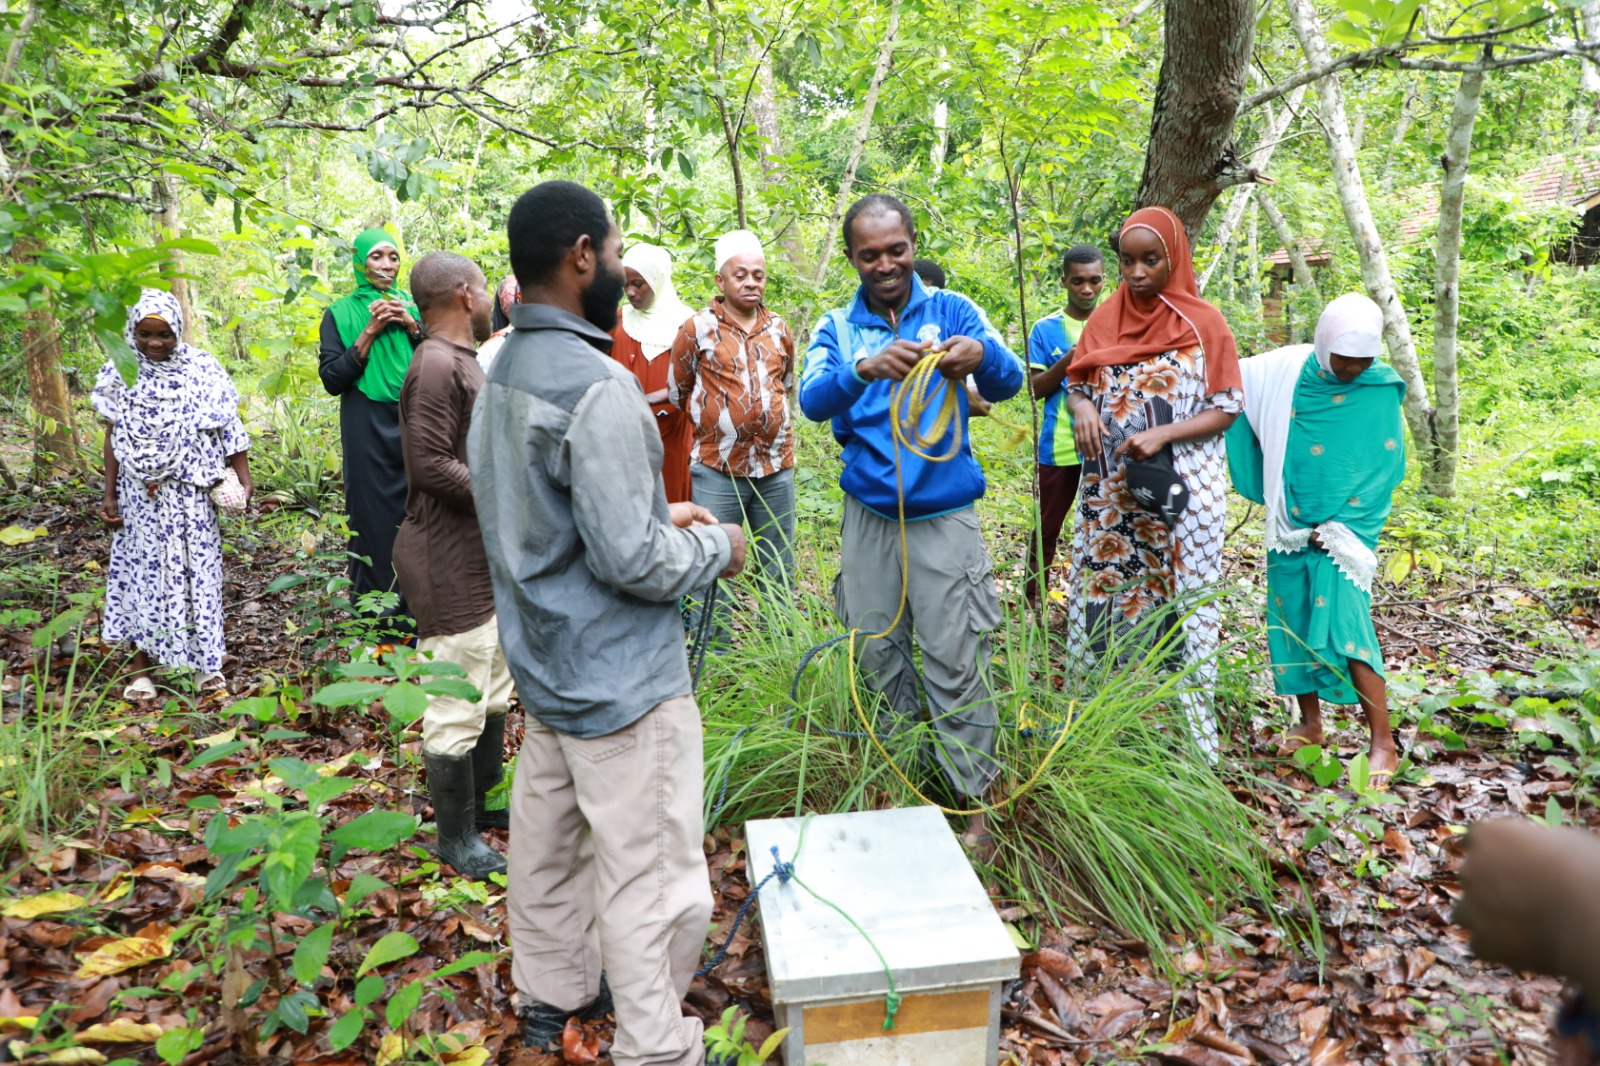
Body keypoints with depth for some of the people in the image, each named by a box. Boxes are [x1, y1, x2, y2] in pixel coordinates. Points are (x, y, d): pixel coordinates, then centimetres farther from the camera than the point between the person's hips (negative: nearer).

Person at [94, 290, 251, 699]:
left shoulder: (201, 369, -3)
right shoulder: (121, 373, 1)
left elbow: (227, 428, -2)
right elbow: (114, 436, 5)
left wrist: (243, 478, -9)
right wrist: (110, 494, 4)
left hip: (190, 492, -1)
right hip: (142, 493, 1)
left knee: (196, 568, 5)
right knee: (143, 569, 5)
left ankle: (205, 661, 16)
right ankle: (141, 669, 12)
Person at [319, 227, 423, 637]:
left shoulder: (412, 307, 12)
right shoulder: (341, 314, 5)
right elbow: (332, 379, -5)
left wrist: (412, 328, -7)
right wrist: (369, 333, -11)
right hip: (368, 430, -2)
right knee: (375, 518, -1)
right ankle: (375, 612, 9)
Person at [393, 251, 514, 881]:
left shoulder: (463, 361, 15)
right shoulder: (437, 365, -17)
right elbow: (431, 465, -24)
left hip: (486, 558, 11)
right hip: (451, 565, -11)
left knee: (493, 692, 21)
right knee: (457, 708, 1)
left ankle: (480, 802, 37)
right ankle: (456, 837, 15)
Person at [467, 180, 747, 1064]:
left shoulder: (502, 372, 7)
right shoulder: (597, 386, -23)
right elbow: (633, 563, -25)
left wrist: (658, 515, 12)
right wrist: (716, 547, -7)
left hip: (546, 662, 10)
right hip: (621, 681, -10)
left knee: (549, 837, 22)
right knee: (651, 875, 4)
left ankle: (550, 993, 41)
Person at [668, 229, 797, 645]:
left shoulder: (779, 330, 9)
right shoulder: (697, 329, -3)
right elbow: (678, 393, 6)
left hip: (777, 467, 4)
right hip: (718, 470, -4)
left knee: (778, 570, 13)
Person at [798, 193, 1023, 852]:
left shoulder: (951, 311, 2)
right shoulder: (838, 329, 6)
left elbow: (1009, 385, -9)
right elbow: (813, 400, -13)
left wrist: (982, 356, -33)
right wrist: (864, 370, -35)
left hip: (944, 515, -2)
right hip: (869, 516, 3)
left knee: (956, 665, -2)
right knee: (877, 654, 11)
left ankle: (974, 802, 12)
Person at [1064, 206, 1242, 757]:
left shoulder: (1203, 323, -2)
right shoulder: (1106, 318, 8)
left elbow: (1226, 409, -3)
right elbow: (1077, 384, 14)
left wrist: (1163, 434, -18)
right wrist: (1082, 408, -9)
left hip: (1179, 494, -3)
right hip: (1109, 495, 4)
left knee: (1173, 604, -1)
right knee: (1102, 599, 6)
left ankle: (1182, 729, 11)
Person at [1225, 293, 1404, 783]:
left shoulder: (1382, 390, -6)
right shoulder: (1284, 372, -2)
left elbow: (1386, 468, -5)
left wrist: (1341, 526, -10)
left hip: (1345, 529, -3)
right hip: (1290, 526, 4)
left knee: (1346, 625, -11)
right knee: (1292, 620, 9)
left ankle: (1383, 743, -2)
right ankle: (1310, 722, 25)